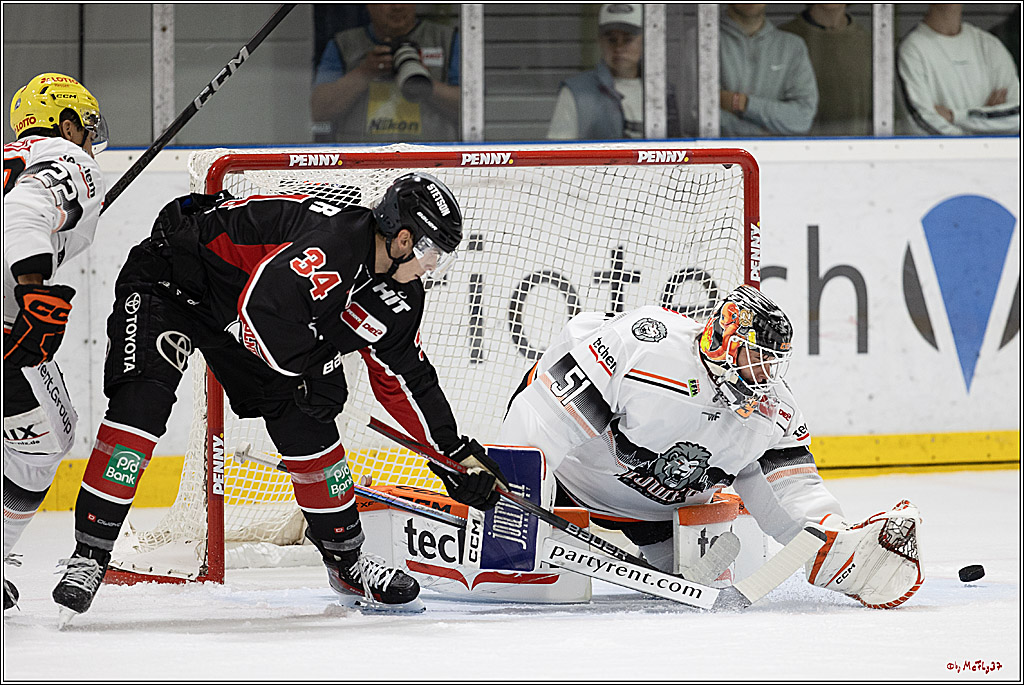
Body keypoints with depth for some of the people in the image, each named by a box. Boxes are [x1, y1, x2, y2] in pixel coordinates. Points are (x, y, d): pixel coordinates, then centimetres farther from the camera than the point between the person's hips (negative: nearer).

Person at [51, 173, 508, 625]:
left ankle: (346, 560, 13)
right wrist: (310, 369, -28)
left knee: (304, 419, -1)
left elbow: (406, 379, 10)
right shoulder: (333, 243, -34)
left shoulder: (398, 299, -4)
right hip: (169, 282, -8)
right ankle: (90, 555, -20)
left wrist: (459, 452, 10)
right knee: (142, 400, -25)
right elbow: (263, 303, -44)